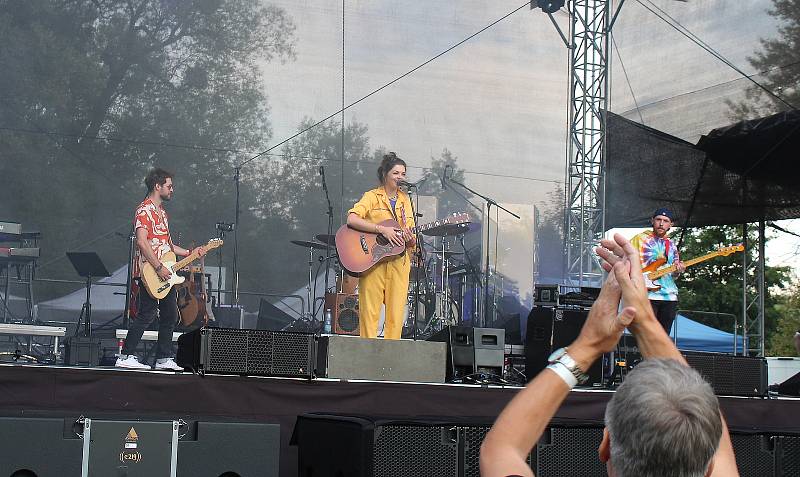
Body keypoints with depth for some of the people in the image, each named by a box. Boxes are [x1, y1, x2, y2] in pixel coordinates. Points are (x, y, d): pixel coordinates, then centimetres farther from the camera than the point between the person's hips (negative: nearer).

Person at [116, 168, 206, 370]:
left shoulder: (161, 211, 21)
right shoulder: (144, 210, -10)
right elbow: (142, 242, -20)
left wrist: (189, 253, 17)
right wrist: (159, 267, -21)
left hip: (165, 273, 10)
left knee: (170, 315, 9)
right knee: (147, 314, -11)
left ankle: (164, 359, 15)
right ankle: (126, 357, -7)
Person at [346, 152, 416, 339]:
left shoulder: (405, 199, 17)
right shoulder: (372, 197, 1)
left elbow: (412, 239, 19)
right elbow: (351, 219, -16)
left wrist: (409, 238, -6)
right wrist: (382, 229, -20)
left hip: (399, 262, 5)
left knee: (396, 315, -1)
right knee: (370, 313, -6)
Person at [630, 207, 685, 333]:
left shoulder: (671, 245, 18)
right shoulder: (640, 239, 2)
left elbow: (672, 273, 20)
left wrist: (678, 270, -3)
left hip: (669, 295, 6)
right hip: (647, 294, -6)